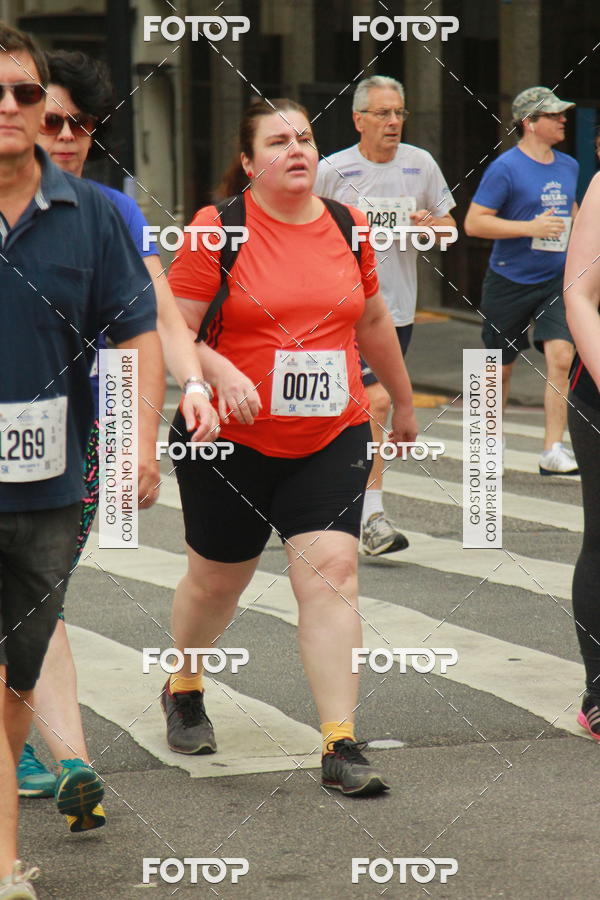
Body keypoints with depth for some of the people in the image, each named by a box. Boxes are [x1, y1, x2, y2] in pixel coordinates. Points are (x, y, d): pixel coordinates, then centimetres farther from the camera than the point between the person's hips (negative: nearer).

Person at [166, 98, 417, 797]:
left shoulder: (346, 226, 5)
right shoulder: (216, 229, -8)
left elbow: (373, 323, 20)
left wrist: (402, 402, 30)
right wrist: (221, 373, -27)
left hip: (332, 438, 2)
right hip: (230, 442, -2)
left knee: (331, 572, -12)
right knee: (216, 580, 14)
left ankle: (341, 748, -12)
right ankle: (183, 689, 44)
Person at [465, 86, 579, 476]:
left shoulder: (569, 167, 9)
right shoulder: (505, 168, -11)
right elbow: (474, 222, -16)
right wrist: (530, 227, -22)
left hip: (557, 281, 4)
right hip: (509, 281, -4)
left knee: (561, 356, -15)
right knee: (501, 368, 9)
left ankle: (553, 450, -13)